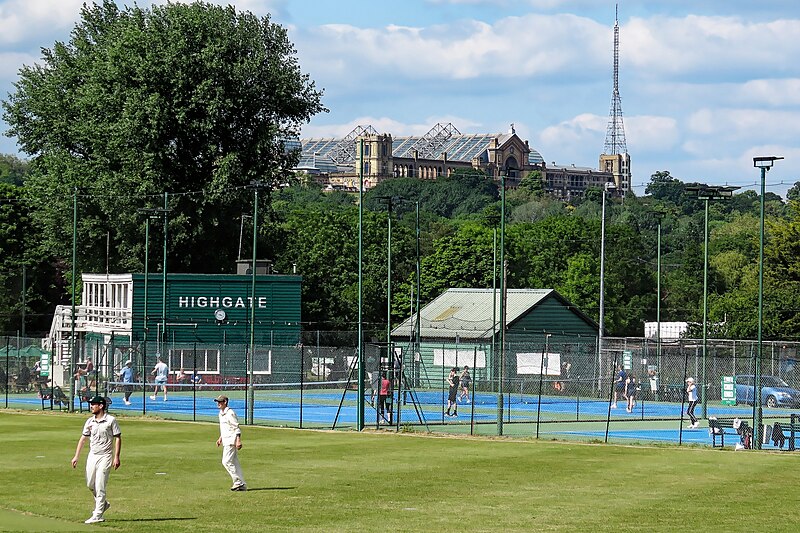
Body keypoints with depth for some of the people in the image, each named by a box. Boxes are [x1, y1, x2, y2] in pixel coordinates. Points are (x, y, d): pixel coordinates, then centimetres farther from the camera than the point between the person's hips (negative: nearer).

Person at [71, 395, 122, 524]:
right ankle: (103, 504, 33)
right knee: (90, 484, 9)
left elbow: (118, 438, -7)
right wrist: (76, 456, 7)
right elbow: (83, 439, 13)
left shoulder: (110, 420, -8)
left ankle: (98, 515, -7)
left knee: (100, 486, -9)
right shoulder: (90, 421, 8)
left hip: (105, 456, -6)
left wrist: (116, 457, -14)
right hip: (92, 455, 6)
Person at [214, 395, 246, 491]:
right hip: (226, 441, 10)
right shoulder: (221, 414, 16)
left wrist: (238, 441, -24)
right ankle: (242, 484, 11)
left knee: (226, 461, -13)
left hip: (231, 441, -10)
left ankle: (238, 482, -9)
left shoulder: (230, 413, -15)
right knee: (234, 463, 9)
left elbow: (237, 428, -18)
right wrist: (220, 438, 23)